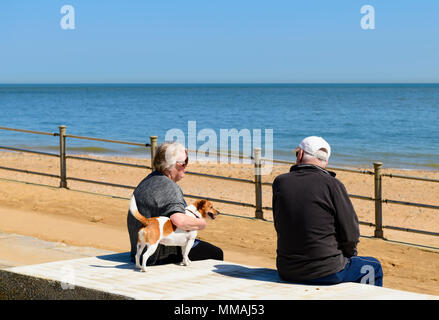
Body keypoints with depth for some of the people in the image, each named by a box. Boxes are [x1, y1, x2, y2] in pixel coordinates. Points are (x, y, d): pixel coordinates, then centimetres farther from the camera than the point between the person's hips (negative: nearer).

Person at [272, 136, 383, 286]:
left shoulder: (279, 182, -2)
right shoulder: (332, 185, -13)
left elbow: (279, 226, 8)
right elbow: (350, 233, -11)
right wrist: (348, 253, 11)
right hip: (325, 273, -5)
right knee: (373, 267, 22)